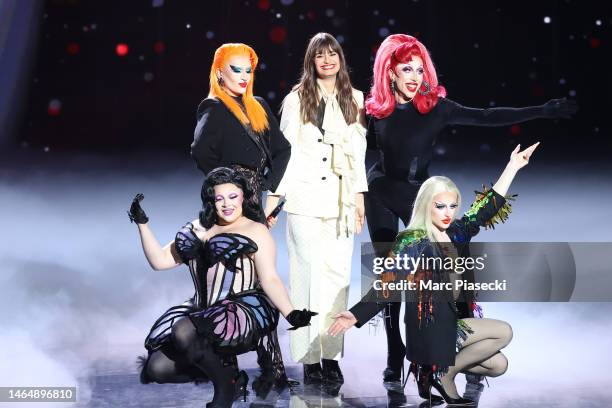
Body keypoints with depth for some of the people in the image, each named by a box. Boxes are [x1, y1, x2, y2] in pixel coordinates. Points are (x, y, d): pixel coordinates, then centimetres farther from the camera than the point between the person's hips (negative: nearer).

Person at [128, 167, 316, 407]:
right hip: (203, 312, 6)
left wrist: (291, 313, -24)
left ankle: (226, 381, -6)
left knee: (184, 332, -33)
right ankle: (226, 371, 8)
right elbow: (159, 261, 16)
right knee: (156, 368, -9)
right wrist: (142, 224, 6)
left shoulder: (256, 231, 2)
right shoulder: (198, 230, 17)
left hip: (244, 312, -6)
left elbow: (270, 280, -7)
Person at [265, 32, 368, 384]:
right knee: (308, 274, -3)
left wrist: (360, 196, 8)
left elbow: (358, 151, 12)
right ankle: (309, 358, 5)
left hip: (341, 199, 3)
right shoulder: (297, 99, 3)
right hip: (305, 198, -3)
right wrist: (274, 194, -4)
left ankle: (331, 355, 9)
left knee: (338, 275, 1)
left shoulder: (354, 99, 11)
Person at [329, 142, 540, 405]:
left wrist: (512, 167, 7)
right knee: (504, 332, -9)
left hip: (453, 321, 8)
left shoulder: (455, 233, 4)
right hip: (431, 328, -8)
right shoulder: (412, 242, -16)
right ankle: (445, 373, -2)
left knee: (498, 365, 9)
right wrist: (356, 314, -32)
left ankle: (438, 365, 10)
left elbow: (489, 207, 8)